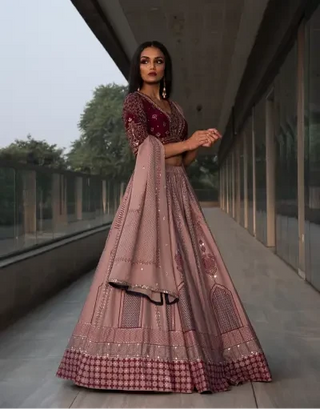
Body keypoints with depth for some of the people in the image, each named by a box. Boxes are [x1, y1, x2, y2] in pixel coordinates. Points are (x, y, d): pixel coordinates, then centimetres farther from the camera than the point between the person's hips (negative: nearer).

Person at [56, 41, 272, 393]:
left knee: (184, 266, 2)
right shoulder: (134, 101, 2)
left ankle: (178, 354, 8)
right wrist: (187, 142, -8)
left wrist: (201, 144, 1)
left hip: (178, 190, 7)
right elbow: (143, 149, -10)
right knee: (152, 264, -12)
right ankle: (147, 360, -8)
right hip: (151, 189, -7)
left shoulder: (174, 108, 21)